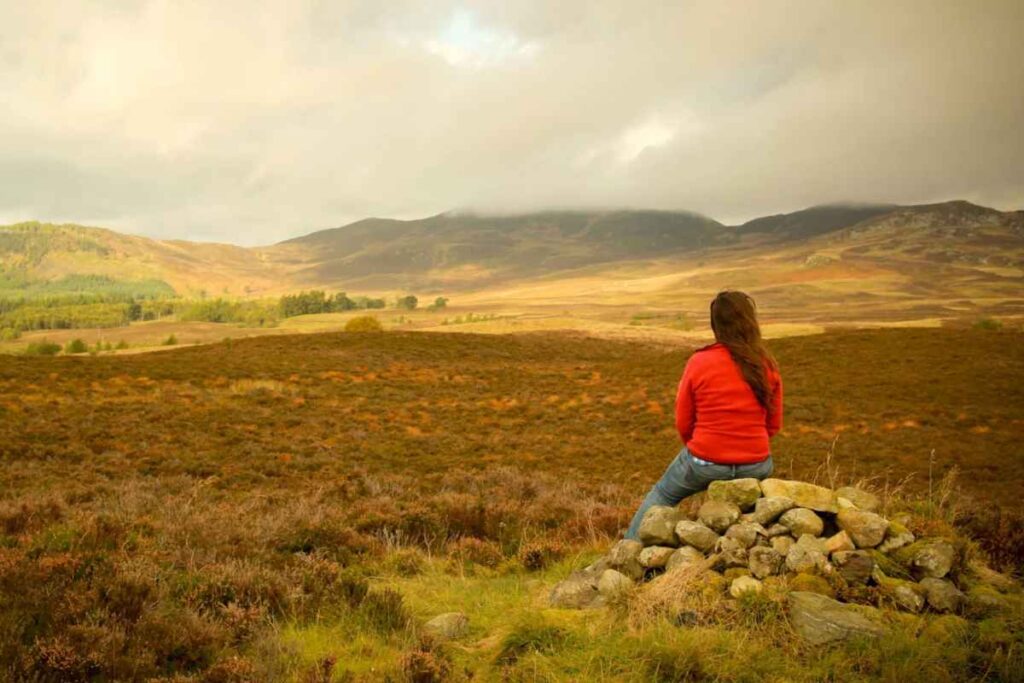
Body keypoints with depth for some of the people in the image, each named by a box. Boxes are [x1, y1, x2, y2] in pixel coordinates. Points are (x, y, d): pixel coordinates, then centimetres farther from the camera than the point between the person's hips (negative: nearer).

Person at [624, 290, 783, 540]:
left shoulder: (698, 363, -10)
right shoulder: (767, 366, -5)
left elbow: (683, 423, -3)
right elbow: (773, 424, 4)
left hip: (705, 463, -2)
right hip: (755, 466, 2)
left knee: (662, 494, 25)